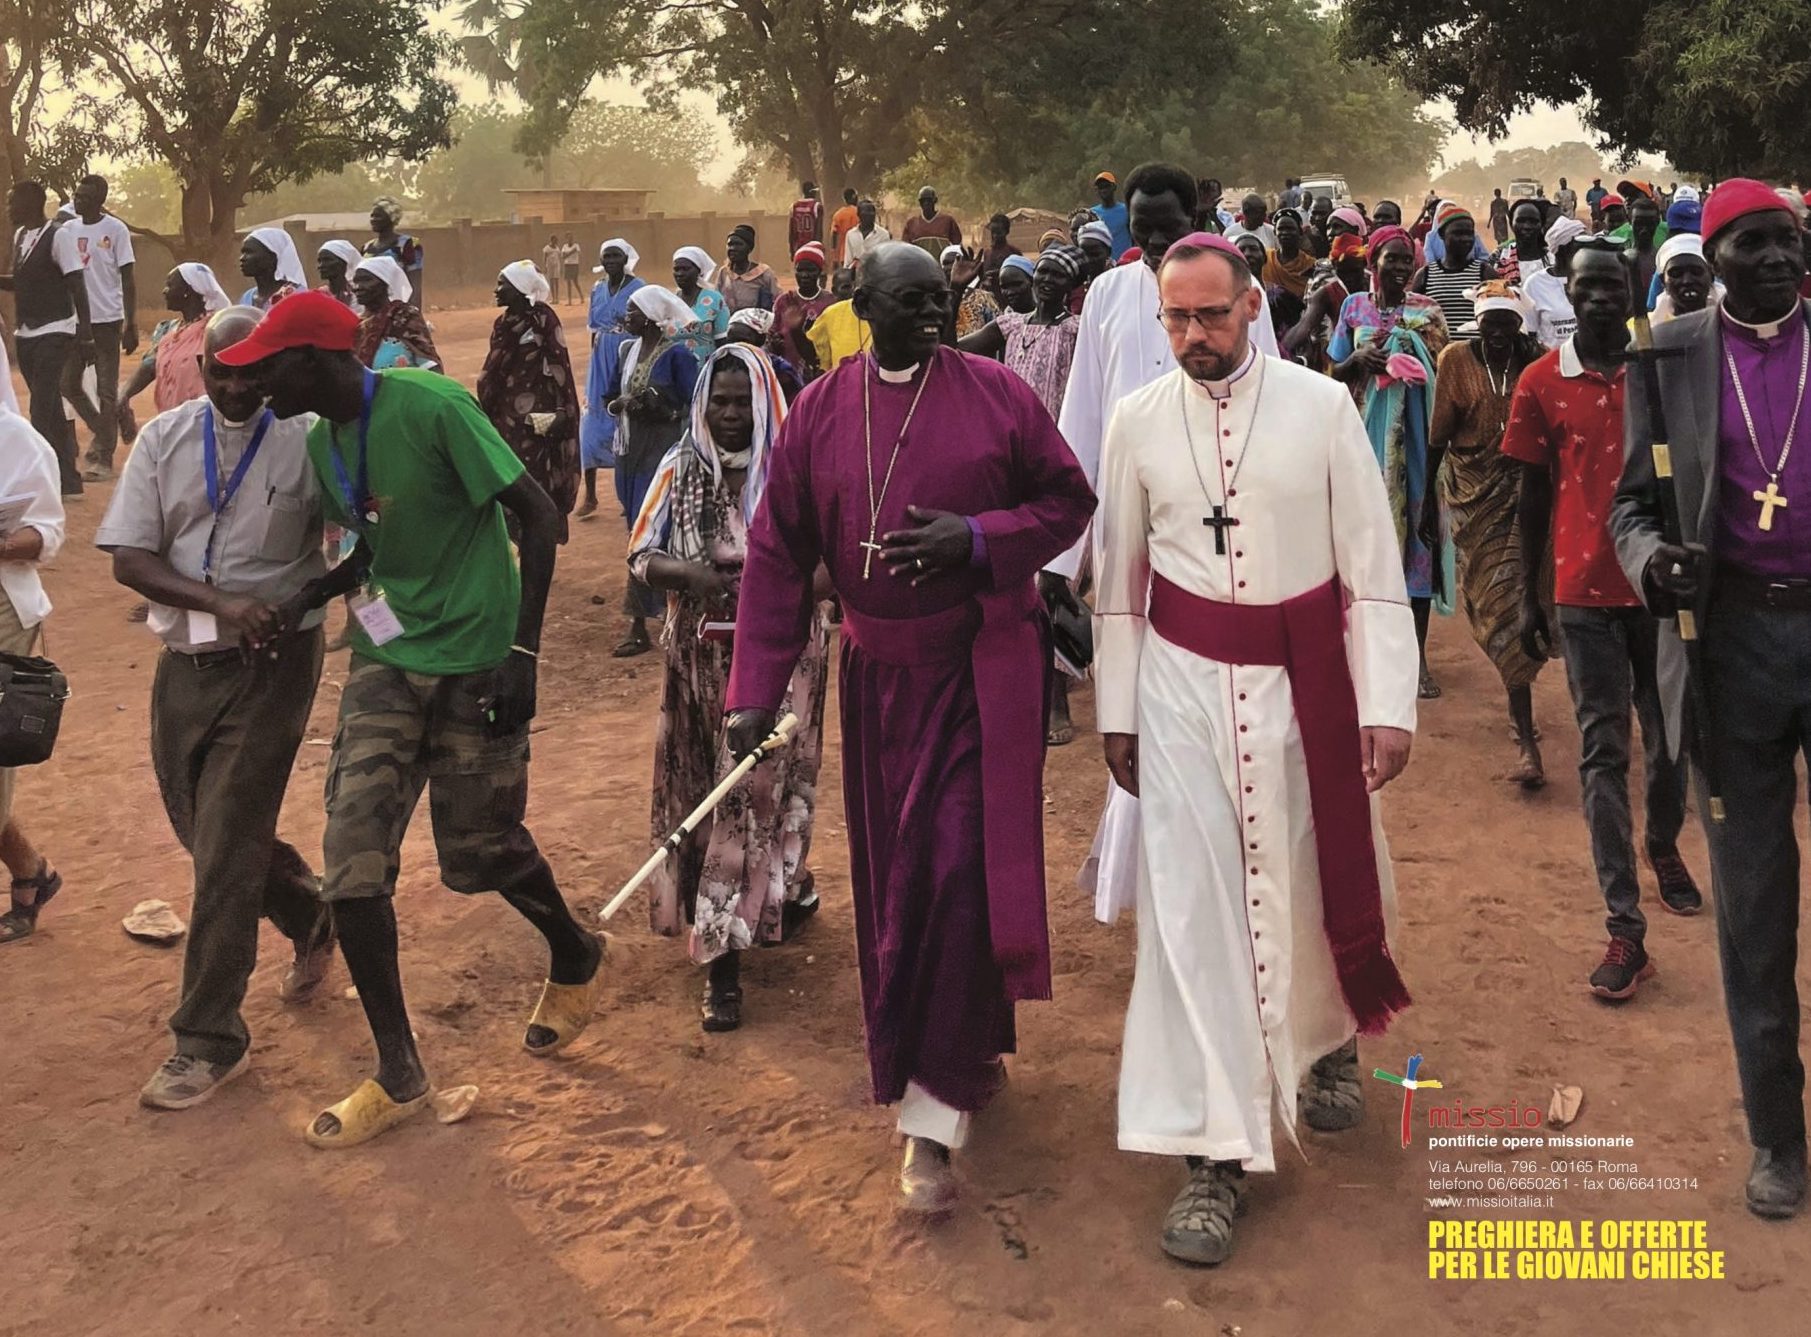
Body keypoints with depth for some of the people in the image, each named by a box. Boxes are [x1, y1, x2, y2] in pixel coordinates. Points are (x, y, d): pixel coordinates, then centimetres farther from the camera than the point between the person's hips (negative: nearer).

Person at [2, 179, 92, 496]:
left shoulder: (58, 235, -11)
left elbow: (77, 286, -15)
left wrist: (84, 333, -21)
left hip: (53, 333, -8)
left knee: (42, 409, -12)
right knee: (50, 409, 12)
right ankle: (67, 478, 20)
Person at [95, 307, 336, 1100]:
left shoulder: (308, 440, -8)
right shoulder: (164, 439, 1)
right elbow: (128, 558, -4)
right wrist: (221, 603, -19)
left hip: (272, 663, -5)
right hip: (186, 664, 5)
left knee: (225, 850, -5)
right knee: (204, 833, 16)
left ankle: (210, 1041, 7)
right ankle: (311, 919, 44)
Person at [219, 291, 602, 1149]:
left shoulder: (432, 407, -16)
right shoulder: (322, 442, 7)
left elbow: (536, 516, -16)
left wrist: (521, 649, -20)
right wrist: (306, 598, 2)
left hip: (472, 661, -6)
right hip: (386, 661, 6)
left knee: (478, 852, 5)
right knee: (352, 857, -4)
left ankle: (576, 959, 38)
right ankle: (398, 1075, 10)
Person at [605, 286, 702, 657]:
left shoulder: (677, 354, -11)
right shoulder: (626, 349, 10)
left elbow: (692, 409, -11)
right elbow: (609, 398, 16)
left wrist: (661, 410, -24)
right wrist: (623, 403, -6)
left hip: (662, 452, -7)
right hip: (630, 450, 7)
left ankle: (639, 627, -4)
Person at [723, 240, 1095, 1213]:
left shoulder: (996, 395, -6)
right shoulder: (820, 414, 0)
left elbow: (1068, 502, 0)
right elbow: (778, 555, 0)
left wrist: (977, 537, -19)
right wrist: (755, 690, -5)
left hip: (982, 671, -3)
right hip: (880, 676, 3)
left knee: (960, 873, -7)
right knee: (893, 877, 12)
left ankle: (935, 1117, 1)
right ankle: (970, 1051, 37)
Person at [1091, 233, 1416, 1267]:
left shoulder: (1322, 405, -4)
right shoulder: (1138, 423, 2)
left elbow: (1374, 565, -3)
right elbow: (1120, 580, 9)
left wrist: (1388, 706, -8)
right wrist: (1116, 712, 9)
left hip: (1306, 681, 0)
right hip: (1183, 684, 1)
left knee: (1316, 881, 12)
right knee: (1192, 906, -4)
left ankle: (1330, 1039, 45)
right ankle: (1217, 1149, 5)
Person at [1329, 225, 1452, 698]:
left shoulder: (1427, 310, 6)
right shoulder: (1355, 307, 8)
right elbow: (1337, 372, 10)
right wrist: (1360, 359, -10)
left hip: (1415, 434, -1)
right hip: (1367, 430, 1)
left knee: (1414, 521, -3)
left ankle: (1417, 651, 0)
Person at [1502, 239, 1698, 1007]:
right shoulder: (1542, 383, 0)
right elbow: (1535, 494, 5)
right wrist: (1527, 595, 5)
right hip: (1587, 592, -1)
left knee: (1671, 734, 14)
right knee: (1603, 752, -1)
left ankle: (1664, 847, 43)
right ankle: (1625, 929, -1)